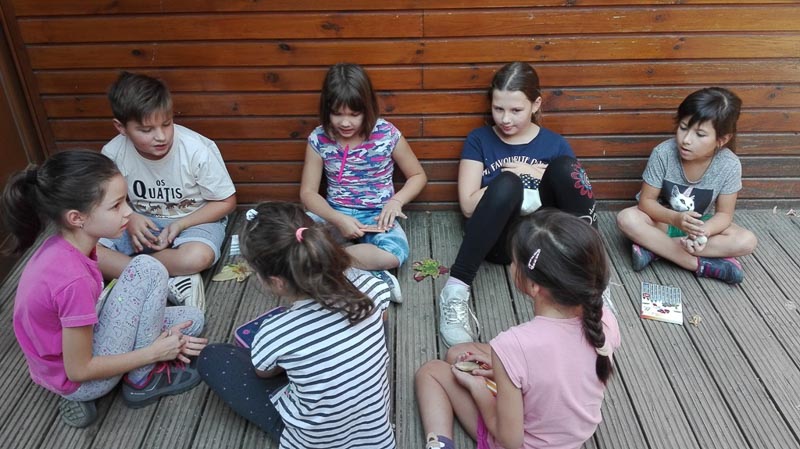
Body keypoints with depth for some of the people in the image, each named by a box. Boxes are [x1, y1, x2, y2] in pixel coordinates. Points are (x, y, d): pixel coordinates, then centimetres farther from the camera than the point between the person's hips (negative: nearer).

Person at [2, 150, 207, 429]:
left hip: (72, 343, 8)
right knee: (147, 269, -18)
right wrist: (153, 352, -14)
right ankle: (143, 380, -2)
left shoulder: (63, 245, -10)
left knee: (192, 320, 9)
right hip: (79, 379, -8)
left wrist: (158, 334, -1)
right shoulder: (74, 280, -34)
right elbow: (79, 370, -23)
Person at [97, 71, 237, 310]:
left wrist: (180, 225, -21)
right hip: (142, 222, 4)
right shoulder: (113, 153, -15)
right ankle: (170, 280, -21)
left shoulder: (199, 151, -23)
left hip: (194, 220, -3)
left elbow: (226, 201, -11)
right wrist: (129, 218, -17)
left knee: (198, 256, -38)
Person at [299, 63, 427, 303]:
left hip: (378, 215, -1)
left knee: (393, 254, -36)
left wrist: (396, 200, -17)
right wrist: (338, 219, -21)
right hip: (336, 215, 2)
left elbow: (418, 175, 3)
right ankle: (374, 277, -25)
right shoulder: (319, 139, -5)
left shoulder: (387, 134, -9)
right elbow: (308, 192, -3)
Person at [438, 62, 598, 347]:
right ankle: (456, 291, -35)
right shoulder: (479, 140, 8)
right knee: (507, 182, -32)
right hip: (499, 240, -1)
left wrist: (546, 181, -9)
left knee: (565, 166, -23)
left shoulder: (555, 144, 11)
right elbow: (469, 205, -1)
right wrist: (521, 187, -9)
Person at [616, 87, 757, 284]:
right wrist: (675, 218, -37)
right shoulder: (663, 153, -24)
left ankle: (655, 247, -25)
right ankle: (701, 264, -28)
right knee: (626, 218, -31)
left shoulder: (729, 165, -21)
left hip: (702, 224, 1)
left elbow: (724, 214, -14)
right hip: (664, 220, -1)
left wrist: (703, 232, -36)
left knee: (747, 241, -24)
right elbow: (646, 201, -18)